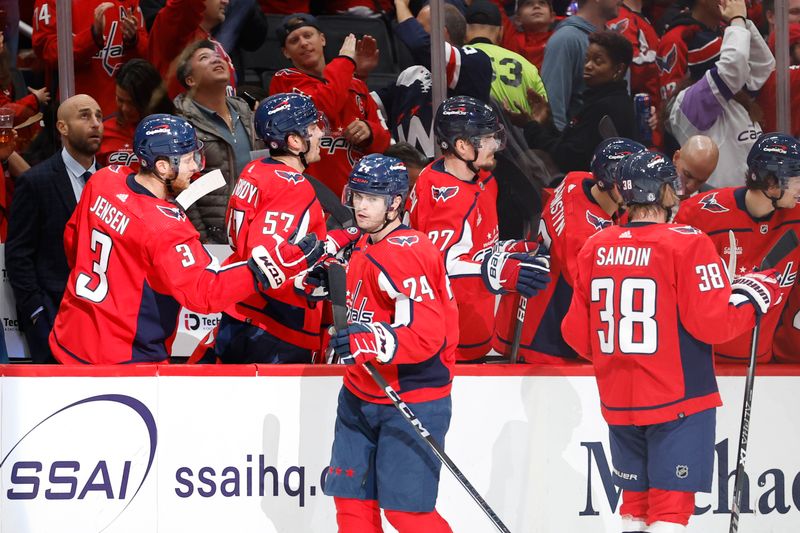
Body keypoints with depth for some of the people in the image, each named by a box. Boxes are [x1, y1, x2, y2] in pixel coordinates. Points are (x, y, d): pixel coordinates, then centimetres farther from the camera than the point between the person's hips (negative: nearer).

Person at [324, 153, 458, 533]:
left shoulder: (404, 253, -21)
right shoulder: (364, 247, 10)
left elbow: (426, 332, -29)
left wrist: (370, 342, -38)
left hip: (412, 400, -9)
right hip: (361, 398, 9)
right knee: (351, 500, 10)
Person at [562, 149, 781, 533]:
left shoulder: (594, 248, 3)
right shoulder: (687, 245, -13)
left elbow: (577, 334, 8)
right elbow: (712, 323, -16)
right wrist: (754, 296, 1)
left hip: (618, 402, 6)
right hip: (677, 401, -6)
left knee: (636, 501, 17)